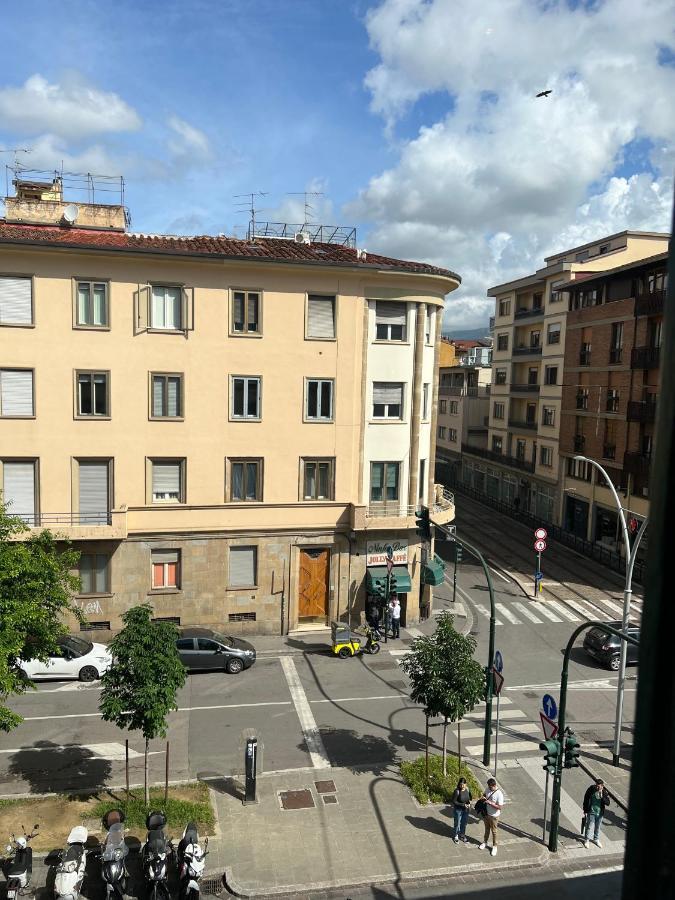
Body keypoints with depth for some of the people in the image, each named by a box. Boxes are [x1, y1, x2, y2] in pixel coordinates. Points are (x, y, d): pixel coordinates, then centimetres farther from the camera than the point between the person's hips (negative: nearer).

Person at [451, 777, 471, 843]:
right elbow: (454, 802, -21)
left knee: (464, 823, 21)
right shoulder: (457, 791, -26)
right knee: (457, 823, 14)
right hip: (458, 810, -4)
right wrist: (463, 805, -25)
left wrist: (469, 803, -11)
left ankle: (462, 835, 44)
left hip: (466, 810, 4)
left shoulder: (467, 789, -11)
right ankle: (456, 836, 37)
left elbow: (470, 797, 8)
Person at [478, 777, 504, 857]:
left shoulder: (499, 794, -30)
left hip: (494, 816, -5)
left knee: (494, 831, 14)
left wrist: (490, 803, -32)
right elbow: (484, 794, 10)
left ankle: (494, 846, 34)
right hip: (486, 813, 5)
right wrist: (483, 797, -13)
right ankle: (485, 842, 44)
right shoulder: (488, 789, -10)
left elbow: (500, 807, -28)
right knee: (487, 829, 25)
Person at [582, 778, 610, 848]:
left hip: (600, 813, 2)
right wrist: (585, 810, -4)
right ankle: (586, 840, 26)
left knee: (597, 827, 18)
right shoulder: (591, 789, -17)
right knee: (588, 826, 7)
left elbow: (608, 803, -15)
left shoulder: (604, 792, -12)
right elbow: (586, 800, -7)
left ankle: (596, 839, 40)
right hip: (591, 812, -2)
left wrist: (602, 796, -30)